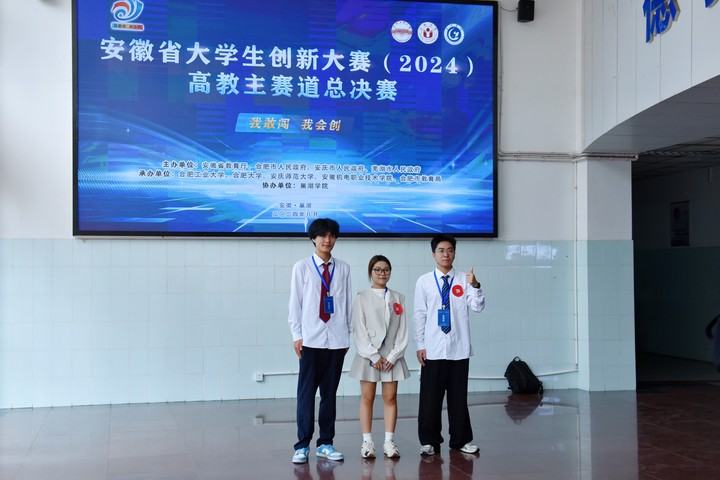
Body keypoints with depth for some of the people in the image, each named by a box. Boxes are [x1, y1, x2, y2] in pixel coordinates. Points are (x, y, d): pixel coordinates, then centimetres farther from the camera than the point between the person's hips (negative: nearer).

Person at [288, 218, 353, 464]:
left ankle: (325, 443, 17)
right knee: (306, 392, -1)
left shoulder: (343, 268, 5)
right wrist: (297, 335, -3)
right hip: (311, 339, -2)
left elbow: (348, 302, 7)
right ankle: (302, 445, 7)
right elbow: (295, 303, 1)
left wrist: (348, 334, 6)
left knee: (330, 392, 9)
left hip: (337, 339, 2)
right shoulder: (302, 267, 1)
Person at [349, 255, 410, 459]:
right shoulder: (362, 298, 1)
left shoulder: (398, 298, 8)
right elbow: (359, 330, -4)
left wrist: (393, 356, -6)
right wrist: (374, 356, -11)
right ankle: (367, 442, 5)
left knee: (390, 397, 2)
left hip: (392, 356, 2)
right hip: (368, 355, -2)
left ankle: (389, 442, 8)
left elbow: (402, 330, 4)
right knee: (367, 398, 1)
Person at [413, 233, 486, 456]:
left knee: (459, 396, 10)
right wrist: (419, 345, -1)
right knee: (430, 396, 5)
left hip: (459, 348, 1)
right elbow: (419, 315, 2)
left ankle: (461, 440, 22)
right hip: (433, 349, -1)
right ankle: (429, 441, 17)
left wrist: (475, 286, -22)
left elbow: (478, 307, -5)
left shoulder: (464, 279, 2)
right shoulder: (424, 281, 0)